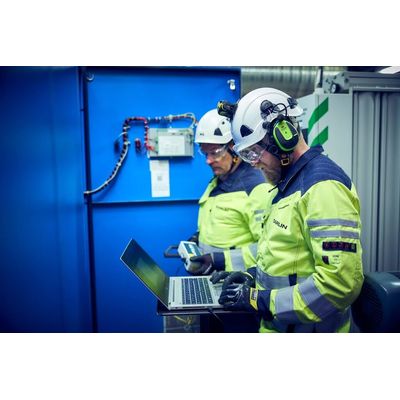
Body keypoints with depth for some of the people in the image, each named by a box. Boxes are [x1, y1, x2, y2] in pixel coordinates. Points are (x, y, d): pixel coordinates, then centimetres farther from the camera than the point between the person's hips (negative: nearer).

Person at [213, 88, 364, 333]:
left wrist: (260, 300, -22)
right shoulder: (290, 182, 8)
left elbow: (341, 282, -28)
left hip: (305, 327, -8)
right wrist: (254, 276, 3)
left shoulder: (323, 185, -22)